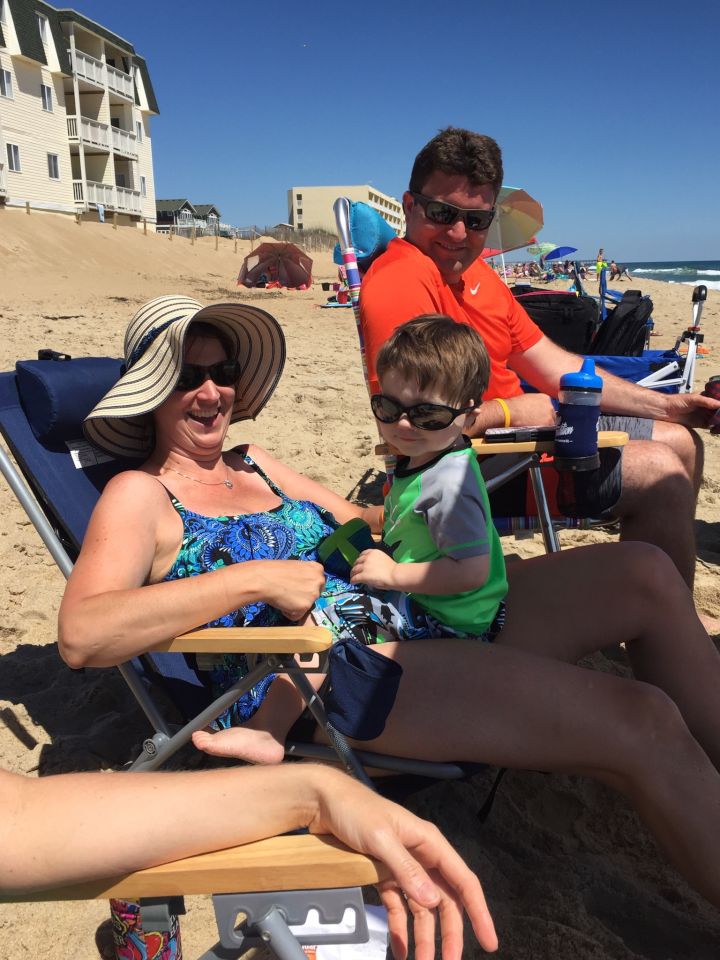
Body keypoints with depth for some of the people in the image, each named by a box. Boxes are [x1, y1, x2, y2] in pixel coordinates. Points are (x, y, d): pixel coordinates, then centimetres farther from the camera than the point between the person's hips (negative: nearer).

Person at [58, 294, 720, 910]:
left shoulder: (255, 464, 22)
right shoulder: (140, 494, 1)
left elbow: (360, 523, 27)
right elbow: (80, 635, -16)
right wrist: (257, 579, -22)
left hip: (404, 618, 8)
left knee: (643, 574, -4)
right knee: (642, 722, -21)